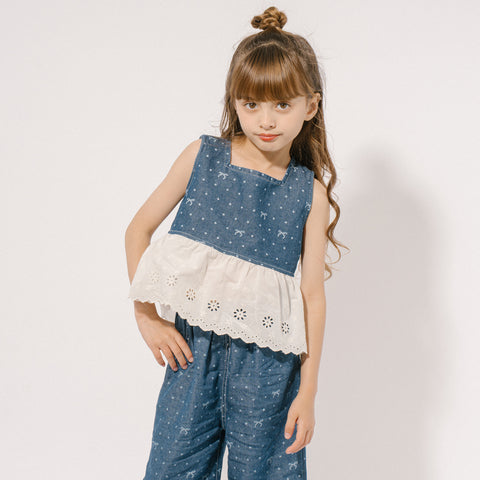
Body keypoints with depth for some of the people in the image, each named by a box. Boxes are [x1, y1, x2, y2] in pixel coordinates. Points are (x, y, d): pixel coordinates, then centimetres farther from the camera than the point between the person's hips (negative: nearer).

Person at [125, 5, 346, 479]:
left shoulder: (309, 192, -2)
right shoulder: (202, 156, 0)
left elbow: (312, 295, -2)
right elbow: (138, 230, 6)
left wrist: (308, 389, -2)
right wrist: (147, 316, 1)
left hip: (267, 359, -1)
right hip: (193, 347, 1)